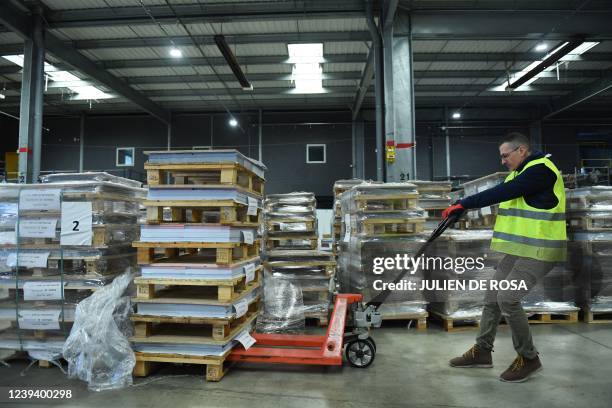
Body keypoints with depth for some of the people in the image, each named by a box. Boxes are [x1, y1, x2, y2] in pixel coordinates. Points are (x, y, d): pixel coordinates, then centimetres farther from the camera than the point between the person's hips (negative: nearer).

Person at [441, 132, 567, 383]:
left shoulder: (541, 169, -15)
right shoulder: (520, 173, 17)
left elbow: (501, 193, -24)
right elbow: (500, 195, 15)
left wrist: (463, 204, -21)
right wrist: (462, 206, 4)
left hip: (539, 250, -10)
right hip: (519, 250, 10)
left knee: (508, 298, -17)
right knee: (493, 296, 9)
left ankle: (528, 358, 3)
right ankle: (482, 351, 21)